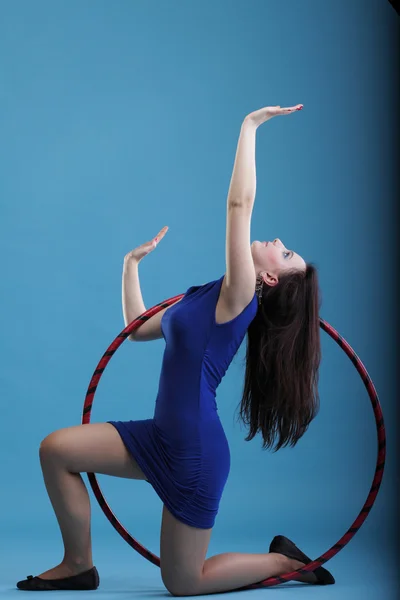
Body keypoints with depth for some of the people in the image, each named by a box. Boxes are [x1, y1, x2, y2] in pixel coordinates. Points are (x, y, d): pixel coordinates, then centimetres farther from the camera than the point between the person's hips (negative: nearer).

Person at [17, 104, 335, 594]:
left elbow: (239, 204, -21)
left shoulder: (238, 297, -14)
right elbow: (137, 327, 24)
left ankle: (286, 560, 21)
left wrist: (249, 127, -18)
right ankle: (78, 567, 13)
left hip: (195, 453, -8)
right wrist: (132, 261, 26)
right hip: (163, 440, 8)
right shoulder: (200, 301, 11)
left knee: (182, 584, 2)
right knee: (57, 449, 1)